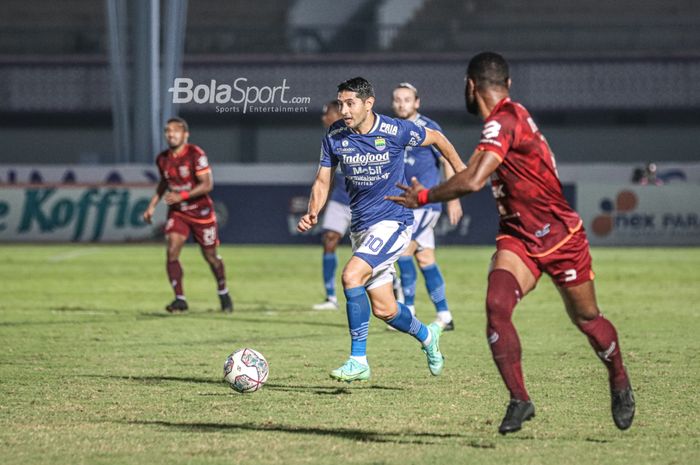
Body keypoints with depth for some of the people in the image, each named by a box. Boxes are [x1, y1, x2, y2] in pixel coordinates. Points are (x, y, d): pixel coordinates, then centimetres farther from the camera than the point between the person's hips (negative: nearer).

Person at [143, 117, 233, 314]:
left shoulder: (196, 154, -17)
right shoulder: (162, 159, 0)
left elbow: (207, 184, -22)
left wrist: (181, 196, -29)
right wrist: (152, 205, 12)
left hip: (200, 211, -4)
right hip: (177, 212, 4)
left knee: (210, 256, 8)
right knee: (172, 251, -17)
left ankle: (223, 293, 32)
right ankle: (180, 299, -12)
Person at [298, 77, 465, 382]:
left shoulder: (396, 131, -14)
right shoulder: (334, 136, -4)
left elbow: (436, 138, 4)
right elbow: (323, 181, 3)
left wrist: (460, 171, 12)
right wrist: (312, 213, -15)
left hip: (392, 222, -5)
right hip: (361, 227, 5)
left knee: (351, 276, -27)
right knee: (384, 310, 8)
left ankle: (358, 361, -18)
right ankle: (427, 337, 40)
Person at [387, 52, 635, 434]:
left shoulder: (503, 121, -24)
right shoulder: (510, 117, 4)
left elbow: (473, 181, -35)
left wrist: (423, 197, -23)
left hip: (560, 235, -7)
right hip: (518, 237, 7)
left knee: (586, 318, 11)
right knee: (496, 306, -17)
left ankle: (620, 385, 36)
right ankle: (519, 399, -14)